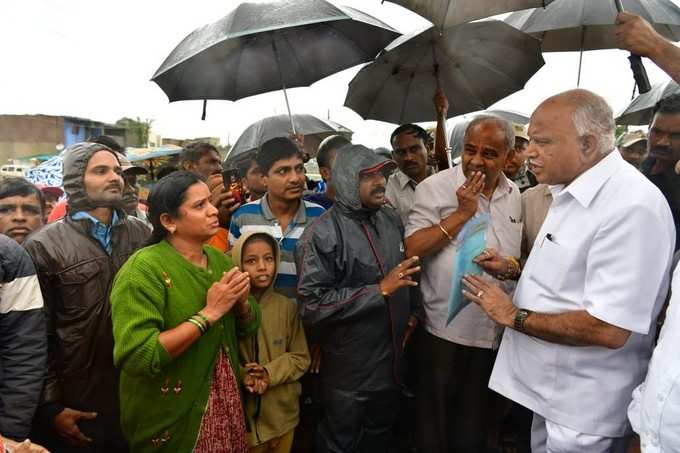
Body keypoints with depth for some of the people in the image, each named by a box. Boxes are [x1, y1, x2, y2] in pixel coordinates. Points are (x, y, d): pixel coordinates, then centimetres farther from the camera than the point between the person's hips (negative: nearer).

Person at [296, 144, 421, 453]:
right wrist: (380, 291, -27)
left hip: (392, 360, 7)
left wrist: (410, 312, 5)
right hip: (348, 369, -6)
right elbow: (312, 304, -25)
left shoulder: (392, 220, 2)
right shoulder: (323, 233, -21)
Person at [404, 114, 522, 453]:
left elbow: (522, 259, 16)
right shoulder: (435, 187, -8)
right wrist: (462, 212, -19)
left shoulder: (515, 196, 7)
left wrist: (509, 266, -5)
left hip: (495, 333, 4)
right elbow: (410, 250, -18)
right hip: (443, 331, -4)